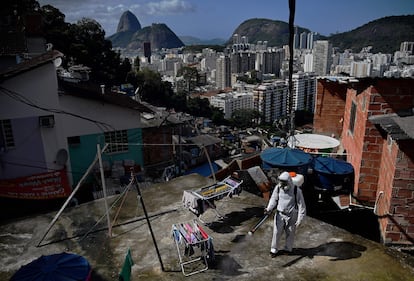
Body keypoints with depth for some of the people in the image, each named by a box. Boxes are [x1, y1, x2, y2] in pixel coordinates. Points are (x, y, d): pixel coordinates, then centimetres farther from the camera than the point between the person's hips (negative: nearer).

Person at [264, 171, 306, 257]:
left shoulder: (296, 191, -19)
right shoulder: (278, 187, -10)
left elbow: (301, 205, -13)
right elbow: (274, 199, 0)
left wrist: (300, 219, -15)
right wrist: (269, 209, -16)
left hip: (291, 215, -2)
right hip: (280, 214, 2)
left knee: (290, 233, 15)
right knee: (276, 232, 4)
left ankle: (288, 249, 38)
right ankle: (274, 249, 22)